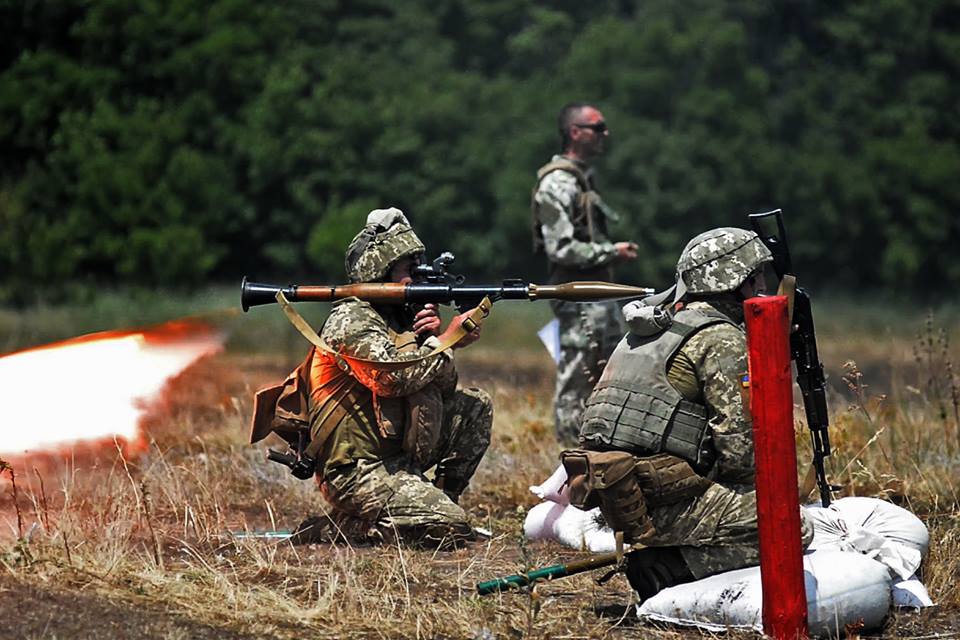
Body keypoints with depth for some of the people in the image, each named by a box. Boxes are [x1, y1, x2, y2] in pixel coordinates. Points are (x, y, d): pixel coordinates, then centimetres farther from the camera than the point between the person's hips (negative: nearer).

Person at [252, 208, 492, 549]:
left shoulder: (395, 315, 15)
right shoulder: (351, 321, -12)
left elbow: (443, 386, 15)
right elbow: (395, 376, -27)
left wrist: (432, 338, -3)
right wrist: (446, 341, -16)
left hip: (396, 454, 9)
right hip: (356, 474, -9)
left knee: (475, 406, 7)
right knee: (451, 528, -21)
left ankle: (438, 501, 12)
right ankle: (333, 528, -7)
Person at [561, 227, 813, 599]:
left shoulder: (655, 325, 20)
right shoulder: (721, 339, -7)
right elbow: (741, 446, -13)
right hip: (663, 503, -9)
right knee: (790, 529, -8)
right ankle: (665, 569, -10)